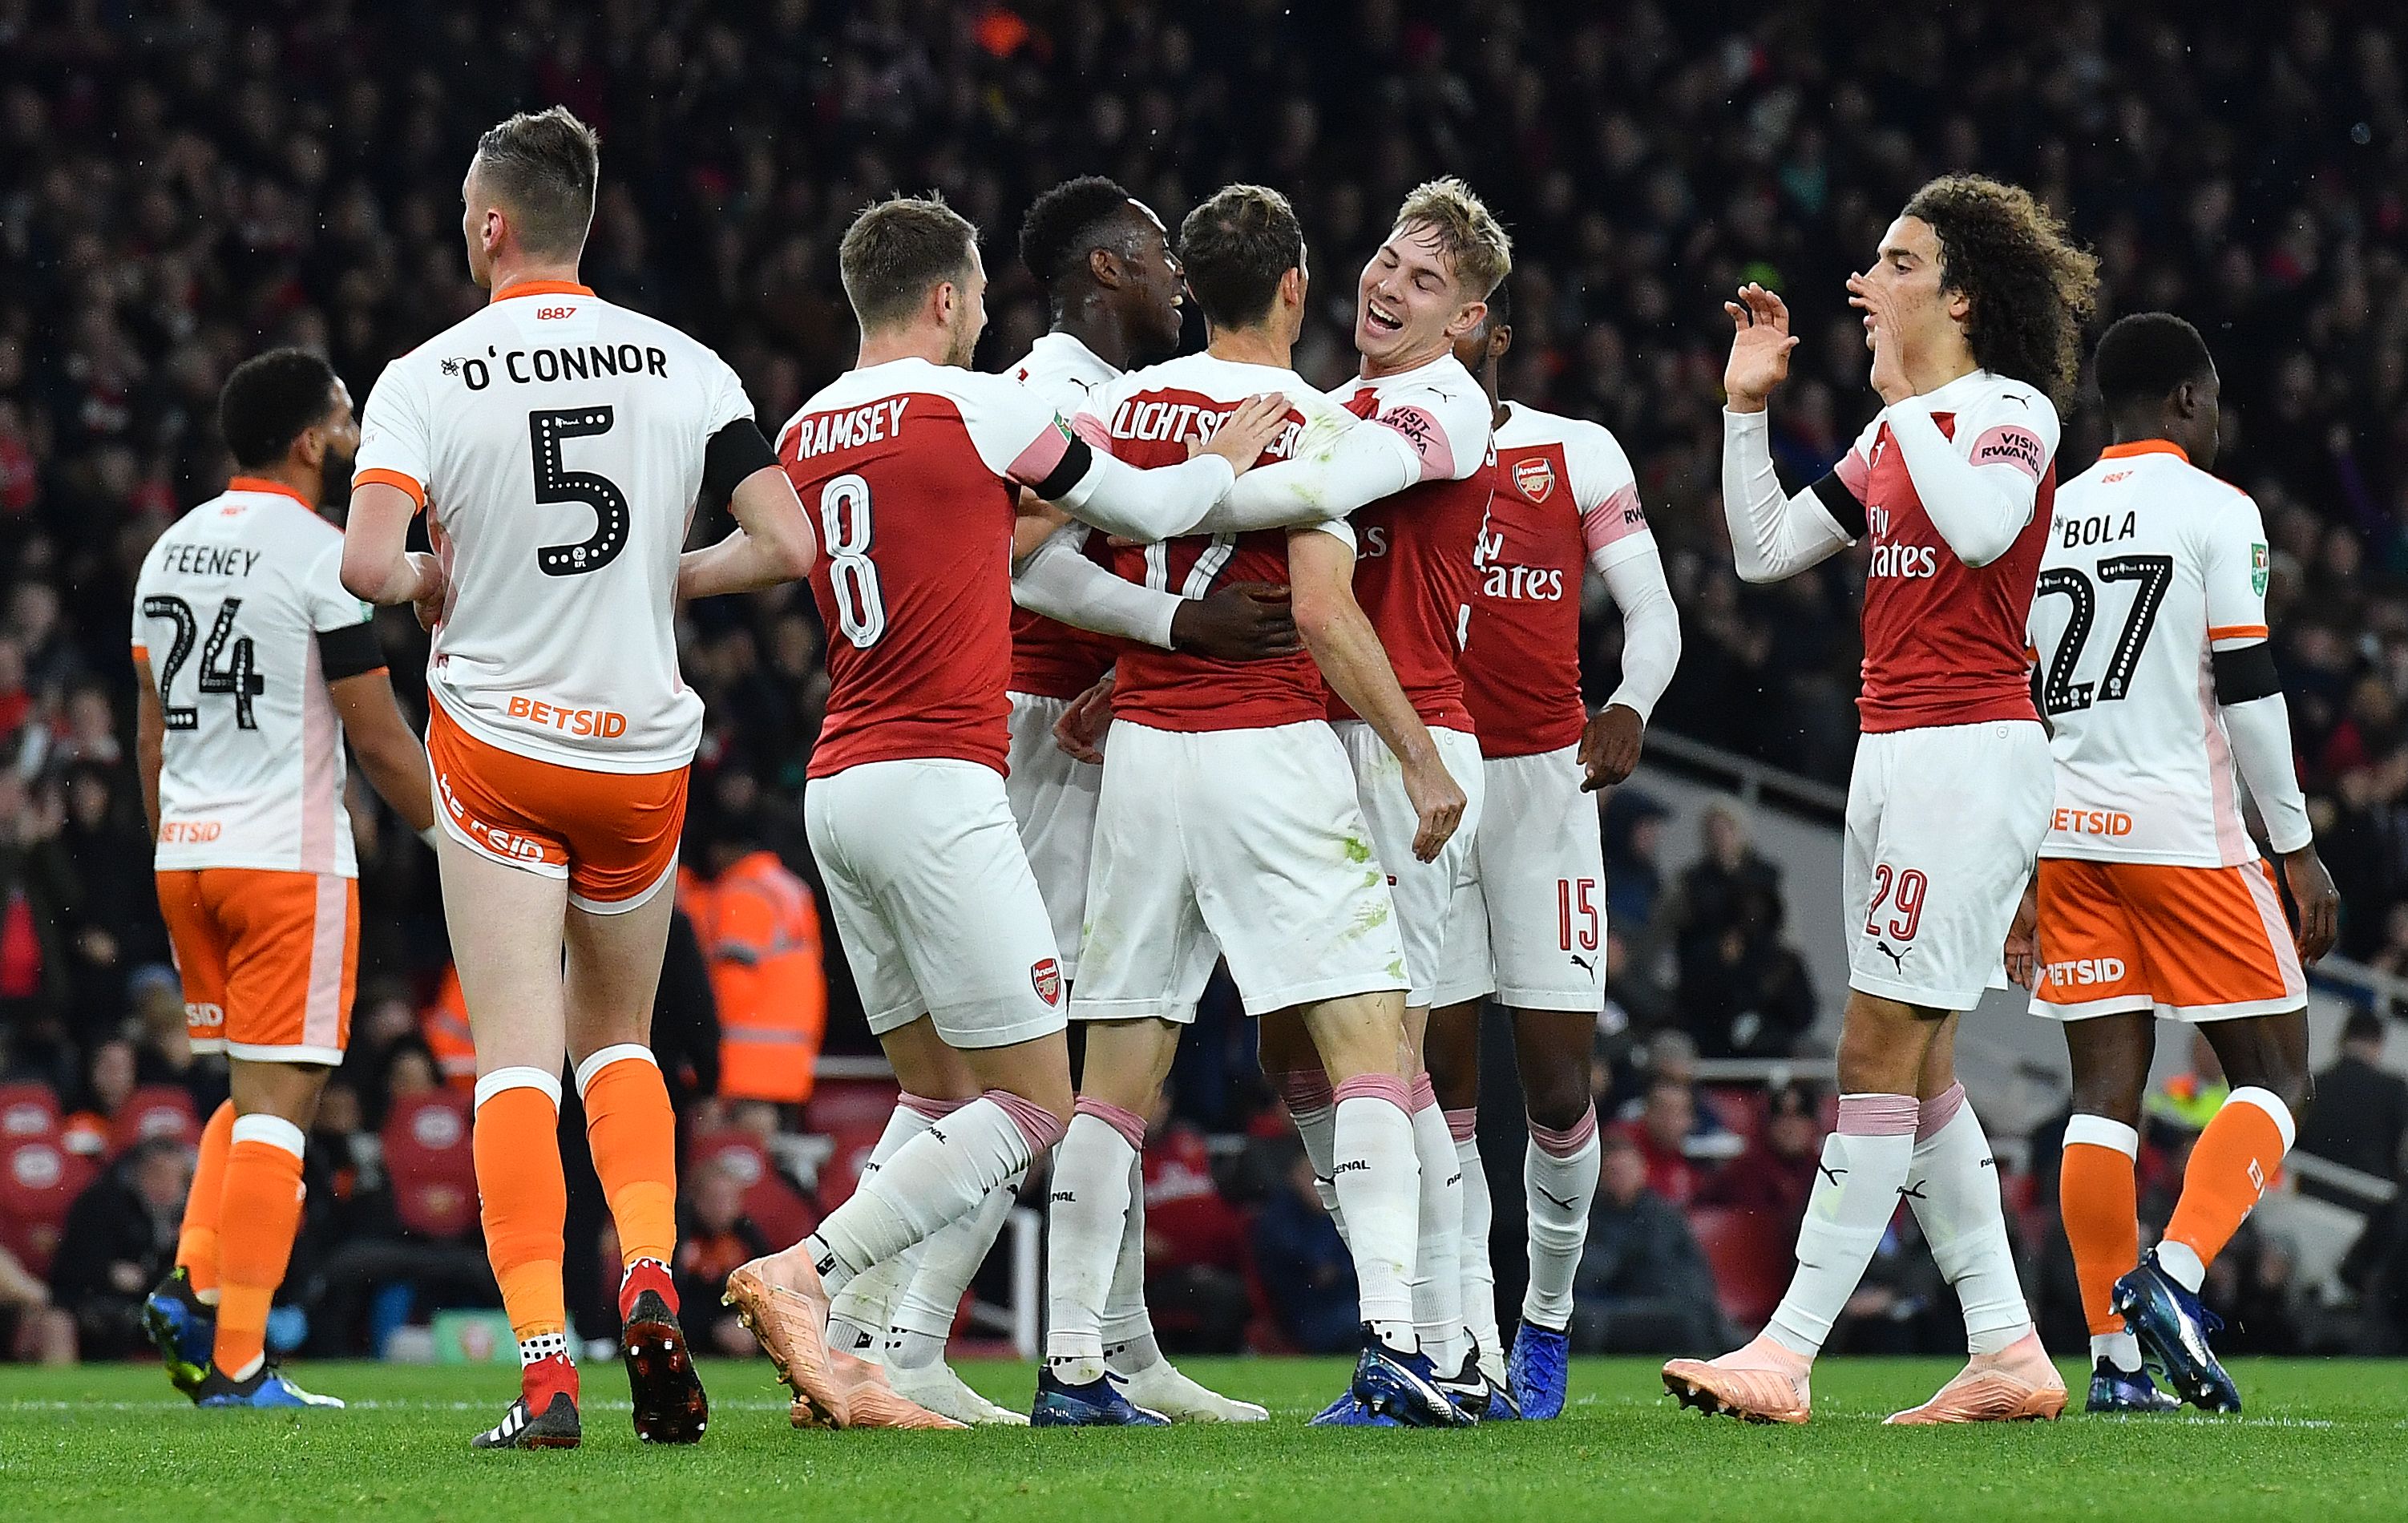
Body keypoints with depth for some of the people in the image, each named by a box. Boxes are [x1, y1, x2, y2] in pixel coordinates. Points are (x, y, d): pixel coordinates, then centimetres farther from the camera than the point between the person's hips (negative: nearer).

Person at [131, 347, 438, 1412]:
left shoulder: (170, 552, 13)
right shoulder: (321, 554, -10)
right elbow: (379, 738, -9)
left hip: (186, 855, 7)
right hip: (288, 857, -7)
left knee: (257, 1091, 19)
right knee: (277, 1101, -5)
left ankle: (192, 1283, 3)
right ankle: (236, 1360, -7)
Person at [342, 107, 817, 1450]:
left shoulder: (426, 381, -8)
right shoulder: (685, 369, -1)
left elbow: (368, 564, -20)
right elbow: (788, 546, -7)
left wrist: (432, 580, 3)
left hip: (497, 745, -3)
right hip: (644, 748, 3)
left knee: (518, 1061, -3)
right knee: (617, 1039, 20)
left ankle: (544, 1367, -15)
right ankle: (650, 1278, -4)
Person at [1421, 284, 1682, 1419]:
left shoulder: (1577, 456, 5)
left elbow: (1652, 613, 3)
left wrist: (1631, 704, -16)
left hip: (1544, 779, -1)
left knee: (1558, 1085, -2)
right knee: (1440, 1078, -3)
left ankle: (1549, 1318, 18)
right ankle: (1472, 1345, 1)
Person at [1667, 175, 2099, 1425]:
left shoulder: (2011, 409, -7)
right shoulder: (1896, 433, 18)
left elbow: (1983, 527, -28)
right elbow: (1763, 552, 19)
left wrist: (1907, 395, -20)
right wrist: (1747, 407, 11)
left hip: (1972, 751, -9)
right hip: (1893, 751, 9)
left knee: (1881, 1051, -11)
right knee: (1916, 1067, 8)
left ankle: (1789, 1352, -14)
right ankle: (2009, 1353, 12)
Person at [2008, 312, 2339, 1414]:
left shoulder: (2043, 522, 13)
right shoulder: (2215, 511, -5)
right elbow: (2248, 691, -9)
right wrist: (2297, 849, -4)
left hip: (2067, 831, 6)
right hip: (2184, 833, -6)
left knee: (2106, 1090, 5)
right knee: (2273, 1075, 3)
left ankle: (2114, 1356, 1)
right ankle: (2176, 1273, -18)